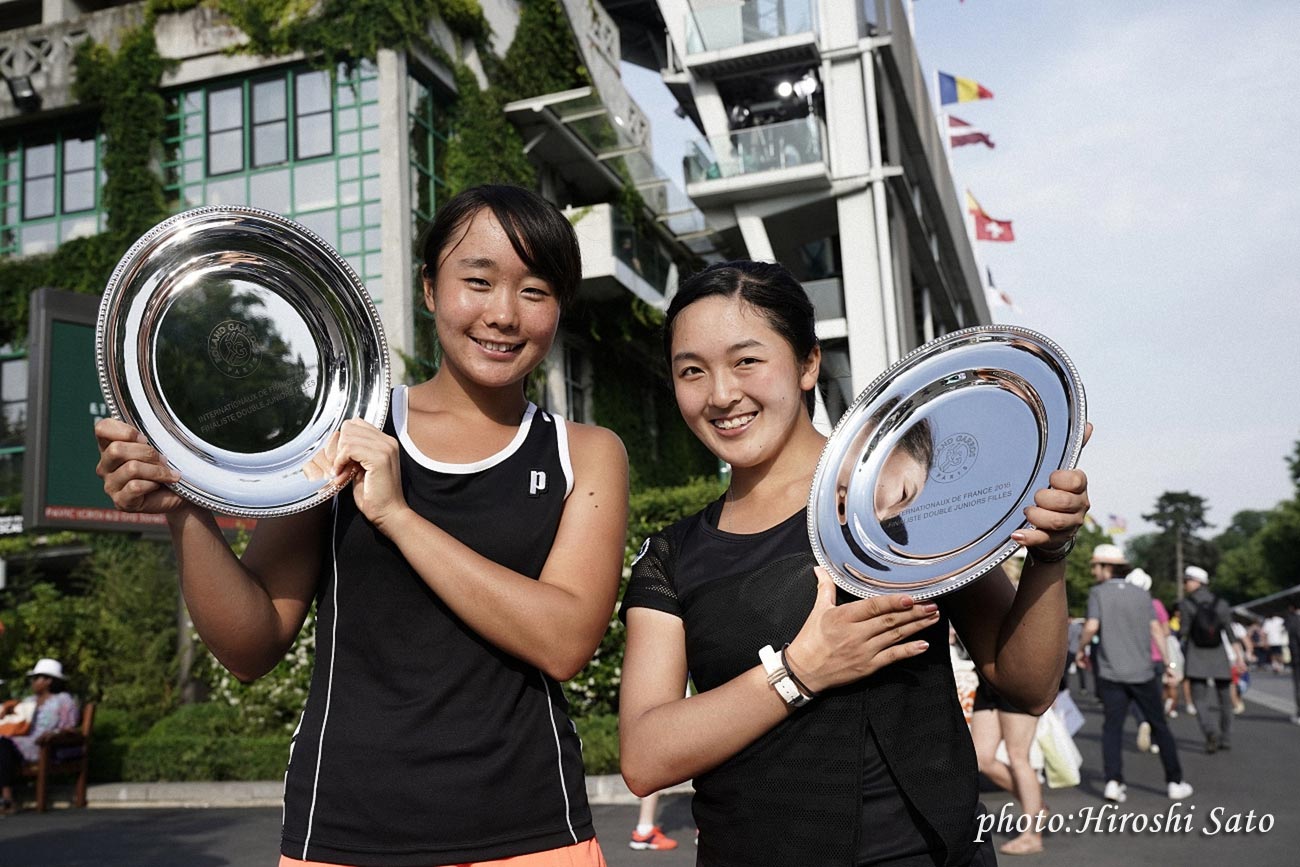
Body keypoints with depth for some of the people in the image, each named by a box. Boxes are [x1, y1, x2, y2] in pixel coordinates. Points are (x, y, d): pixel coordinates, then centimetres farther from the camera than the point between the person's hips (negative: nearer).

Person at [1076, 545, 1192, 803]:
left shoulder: (1098, 592, -4)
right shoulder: (1141, 593, 7)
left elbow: (1092, 627, -15)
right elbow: (1156, 630, 4)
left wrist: (1081, 650, 1)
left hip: (1111, 673, -2)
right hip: (1142, 672, 2)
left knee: (1112, 727, 2)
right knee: (1159, 726, 12)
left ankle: (1113, 782, -10)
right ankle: (1174, 782, 15)